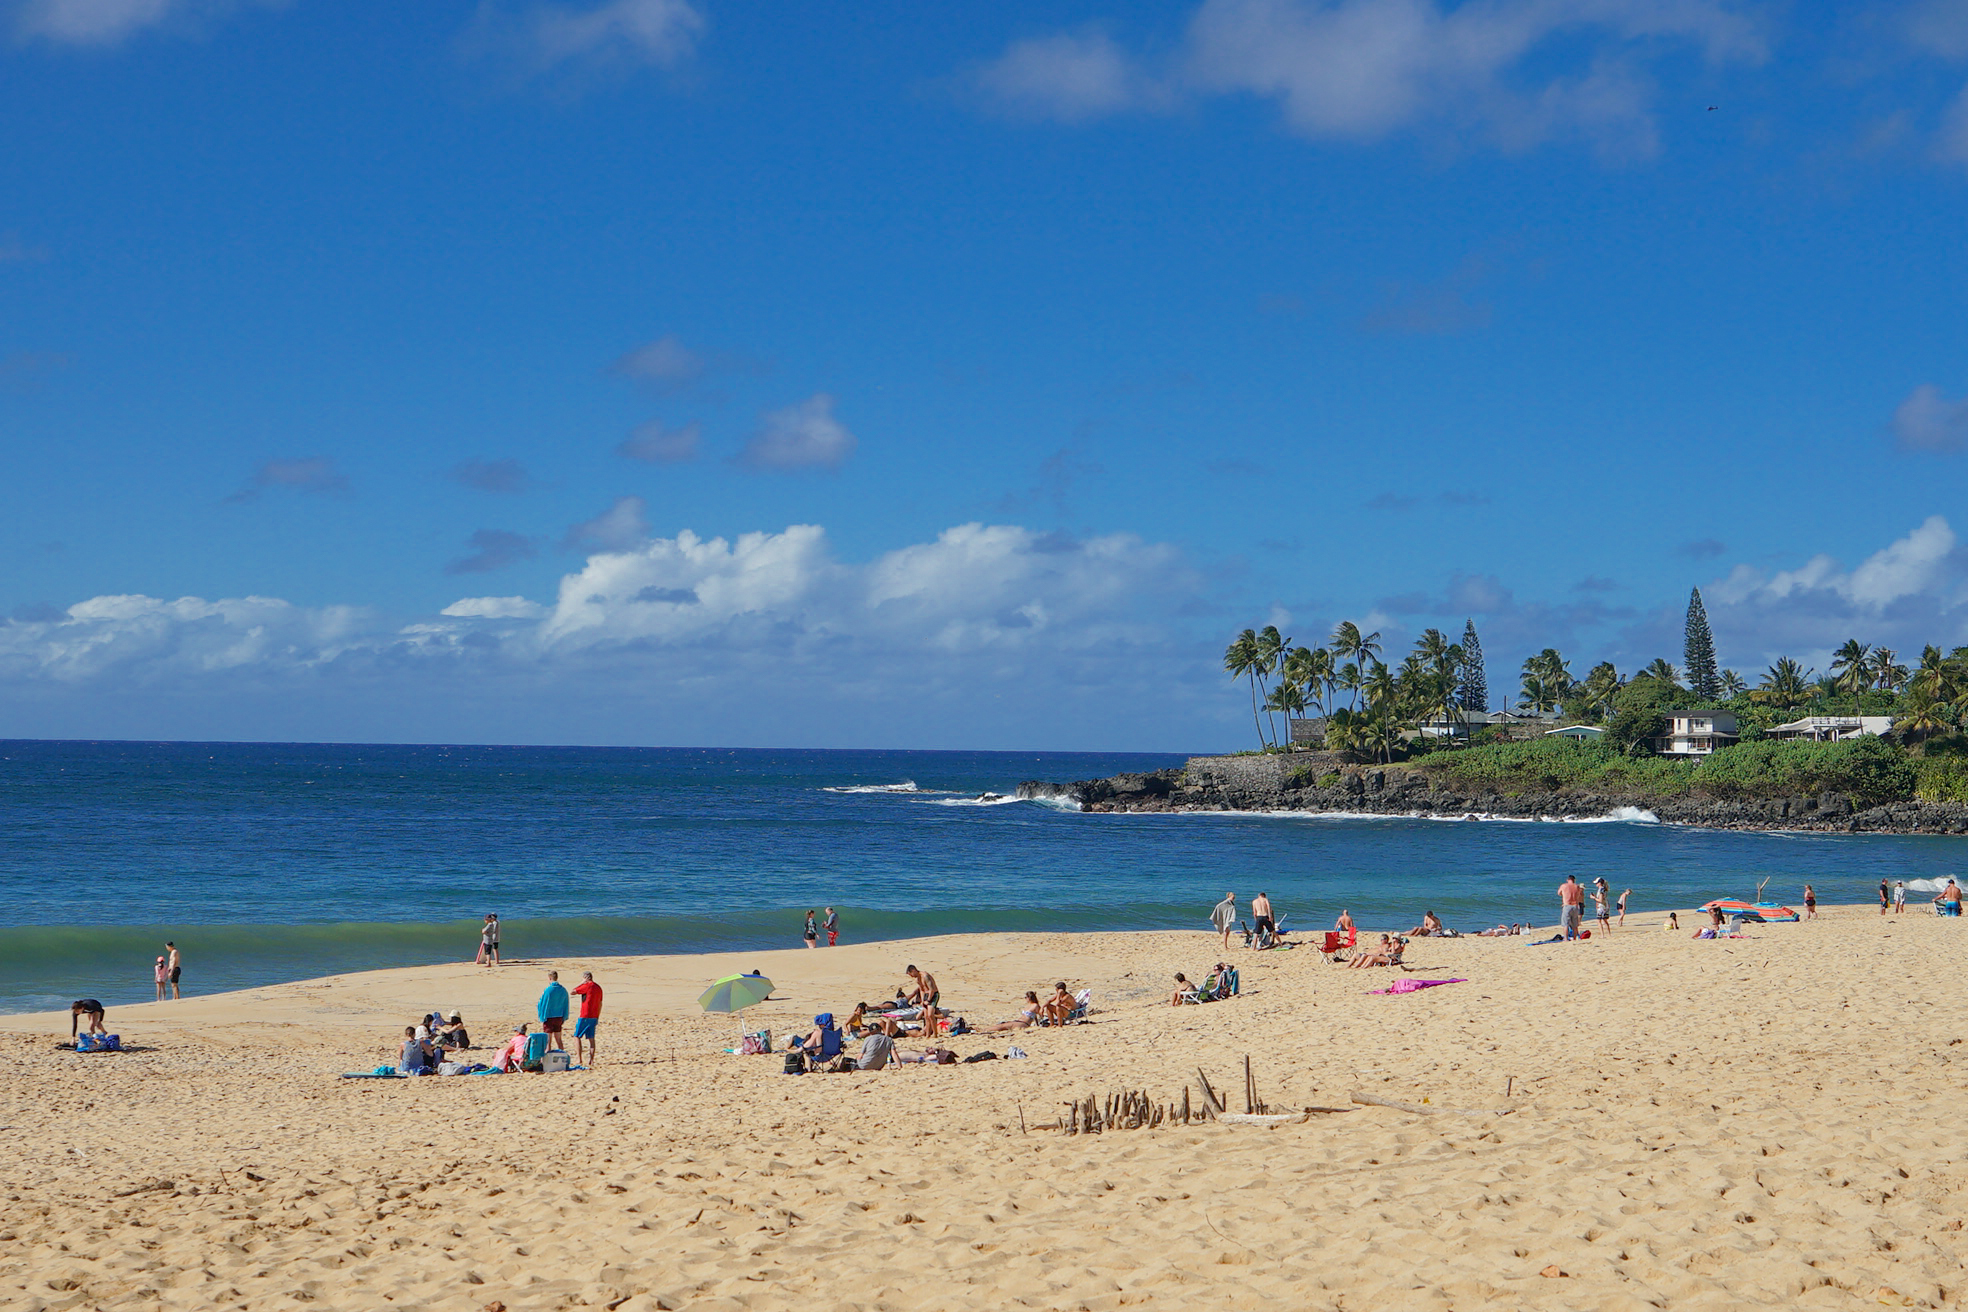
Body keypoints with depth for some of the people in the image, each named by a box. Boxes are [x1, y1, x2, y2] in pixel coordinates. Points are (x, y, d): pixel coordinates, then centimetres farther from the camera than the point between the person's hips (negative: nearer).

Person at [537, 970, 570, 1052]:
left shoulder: (547, 990, -15)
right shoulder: (563, 990, 1)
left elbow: (543, 1006, -11)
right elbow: (566, 1006, 8)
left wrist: (542, 1020, -4)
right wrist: (564, 1018, 17)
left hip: (549, 1018, -5)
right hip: (559, 1018, 5)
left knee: (548, 1041, 2)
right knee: (558, 1039, 15)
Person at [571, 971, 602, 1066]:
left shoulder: (587, 986, -11)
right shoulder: (598, 987, 12)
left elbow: (573, 992, -9)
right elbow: (600, 1004, 16)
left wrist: (581, 983, -1)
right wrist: (597, 1018, 20)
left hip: (585, 1016, -7)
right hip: (594, 1017, 7)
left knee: (577, 1036, 2)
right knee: (591, 1038, 8)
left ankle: (578, 1058, -4)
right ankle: (591, 1059, 3)